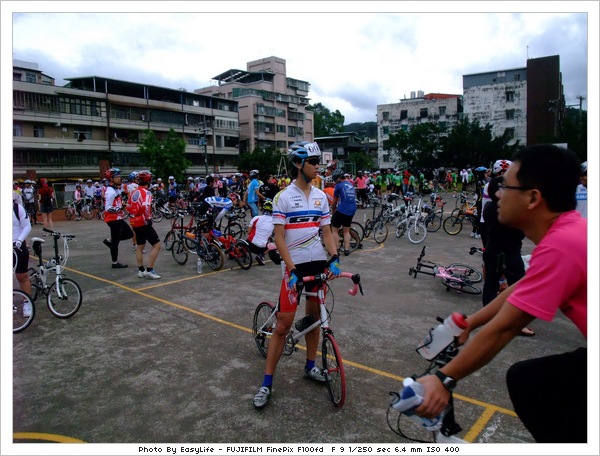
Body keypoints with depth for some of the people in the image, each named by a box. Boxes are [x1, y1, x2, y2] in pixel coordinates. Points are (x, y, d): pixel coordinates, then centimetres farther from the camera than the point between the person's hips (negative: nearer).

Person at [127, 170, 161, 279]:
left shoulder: (133, 192, 11)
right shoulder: (146, 193, -14)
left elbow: (128, 207, 17)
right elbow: (145, 207, -29)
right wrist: (148, 218, -18)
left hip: (134, 222, 9)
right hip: (144, 223, -9)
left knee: (139, 247, 17)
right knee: (157, 245, -5)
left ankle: (141, 270, 24)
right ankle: (149, 270, -8)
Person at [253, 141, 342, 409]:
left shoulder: (321, 196, 7)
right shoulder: (284, 197, -8)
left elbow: (326, 232, 8)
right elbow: (279, 237, -11)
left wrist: (334, 258, -7)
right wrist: (292, 268, -19)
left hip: (319, 263, 5)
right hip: (295, 266, -5)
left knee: (314, 315, 16)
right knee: (283, 325, -3)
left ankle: (310, 366, 34)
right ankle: (267, 383, 7)